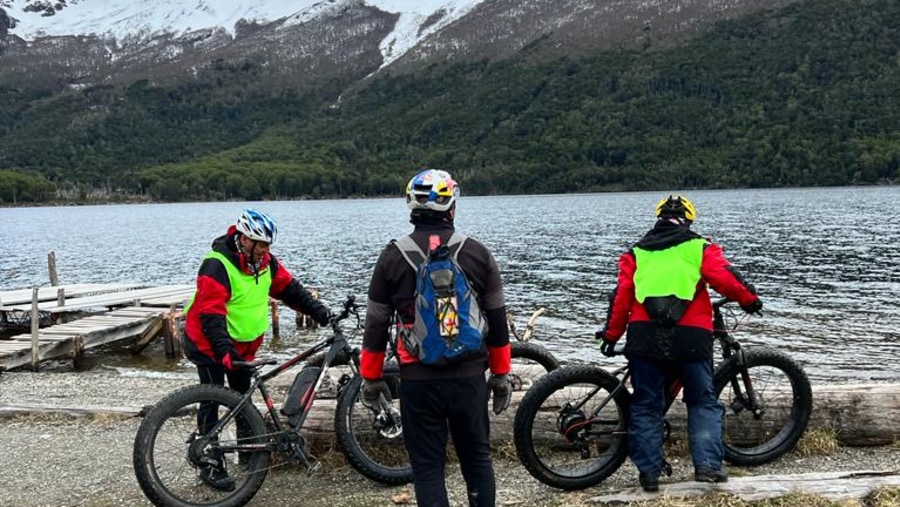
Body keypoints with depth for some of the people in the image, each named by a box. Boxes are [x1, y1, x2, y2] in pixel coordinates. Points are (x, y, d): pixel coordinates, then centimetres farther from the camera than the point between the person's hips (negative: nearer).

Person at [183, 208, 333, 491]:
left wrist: (319, 311, -6)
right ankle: (211, 465, 5)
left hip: (243, 343, 7)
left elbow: (289, 288, 3)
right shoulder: (217, 266, -26)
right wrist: (223, 349, -41)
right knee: (212, 403, -2)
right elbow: (210, 314, -32)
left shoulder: (265, 262, -4)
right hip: (210, 344, -7)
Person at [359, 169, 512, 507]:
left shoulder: (393, 257, -3)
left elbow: (376, 324, 1)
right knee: (477, 459, 17)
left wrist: (370, 377, 11)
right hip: (469, 377, 1)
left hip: (418, 380, -1)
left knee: (427, 466, 7)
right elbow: (497, 321, 5)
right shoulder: (478, 254, 0)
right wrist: (501, 374, 14)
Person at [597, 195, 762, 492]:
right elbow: (725, 278, -2)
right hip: (690, 336, -2)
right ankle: (707, 464, 0)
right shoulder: (700, 248, 9)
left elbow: (621, 296, 11)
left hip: (644, 337, 2)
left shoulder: (636, 253, 16)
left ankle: (648, 472, 9)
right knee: (703, 402, 12)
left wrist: (611, 334, 16)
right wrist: (750, 300, 14)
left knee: (646, 405, 11)